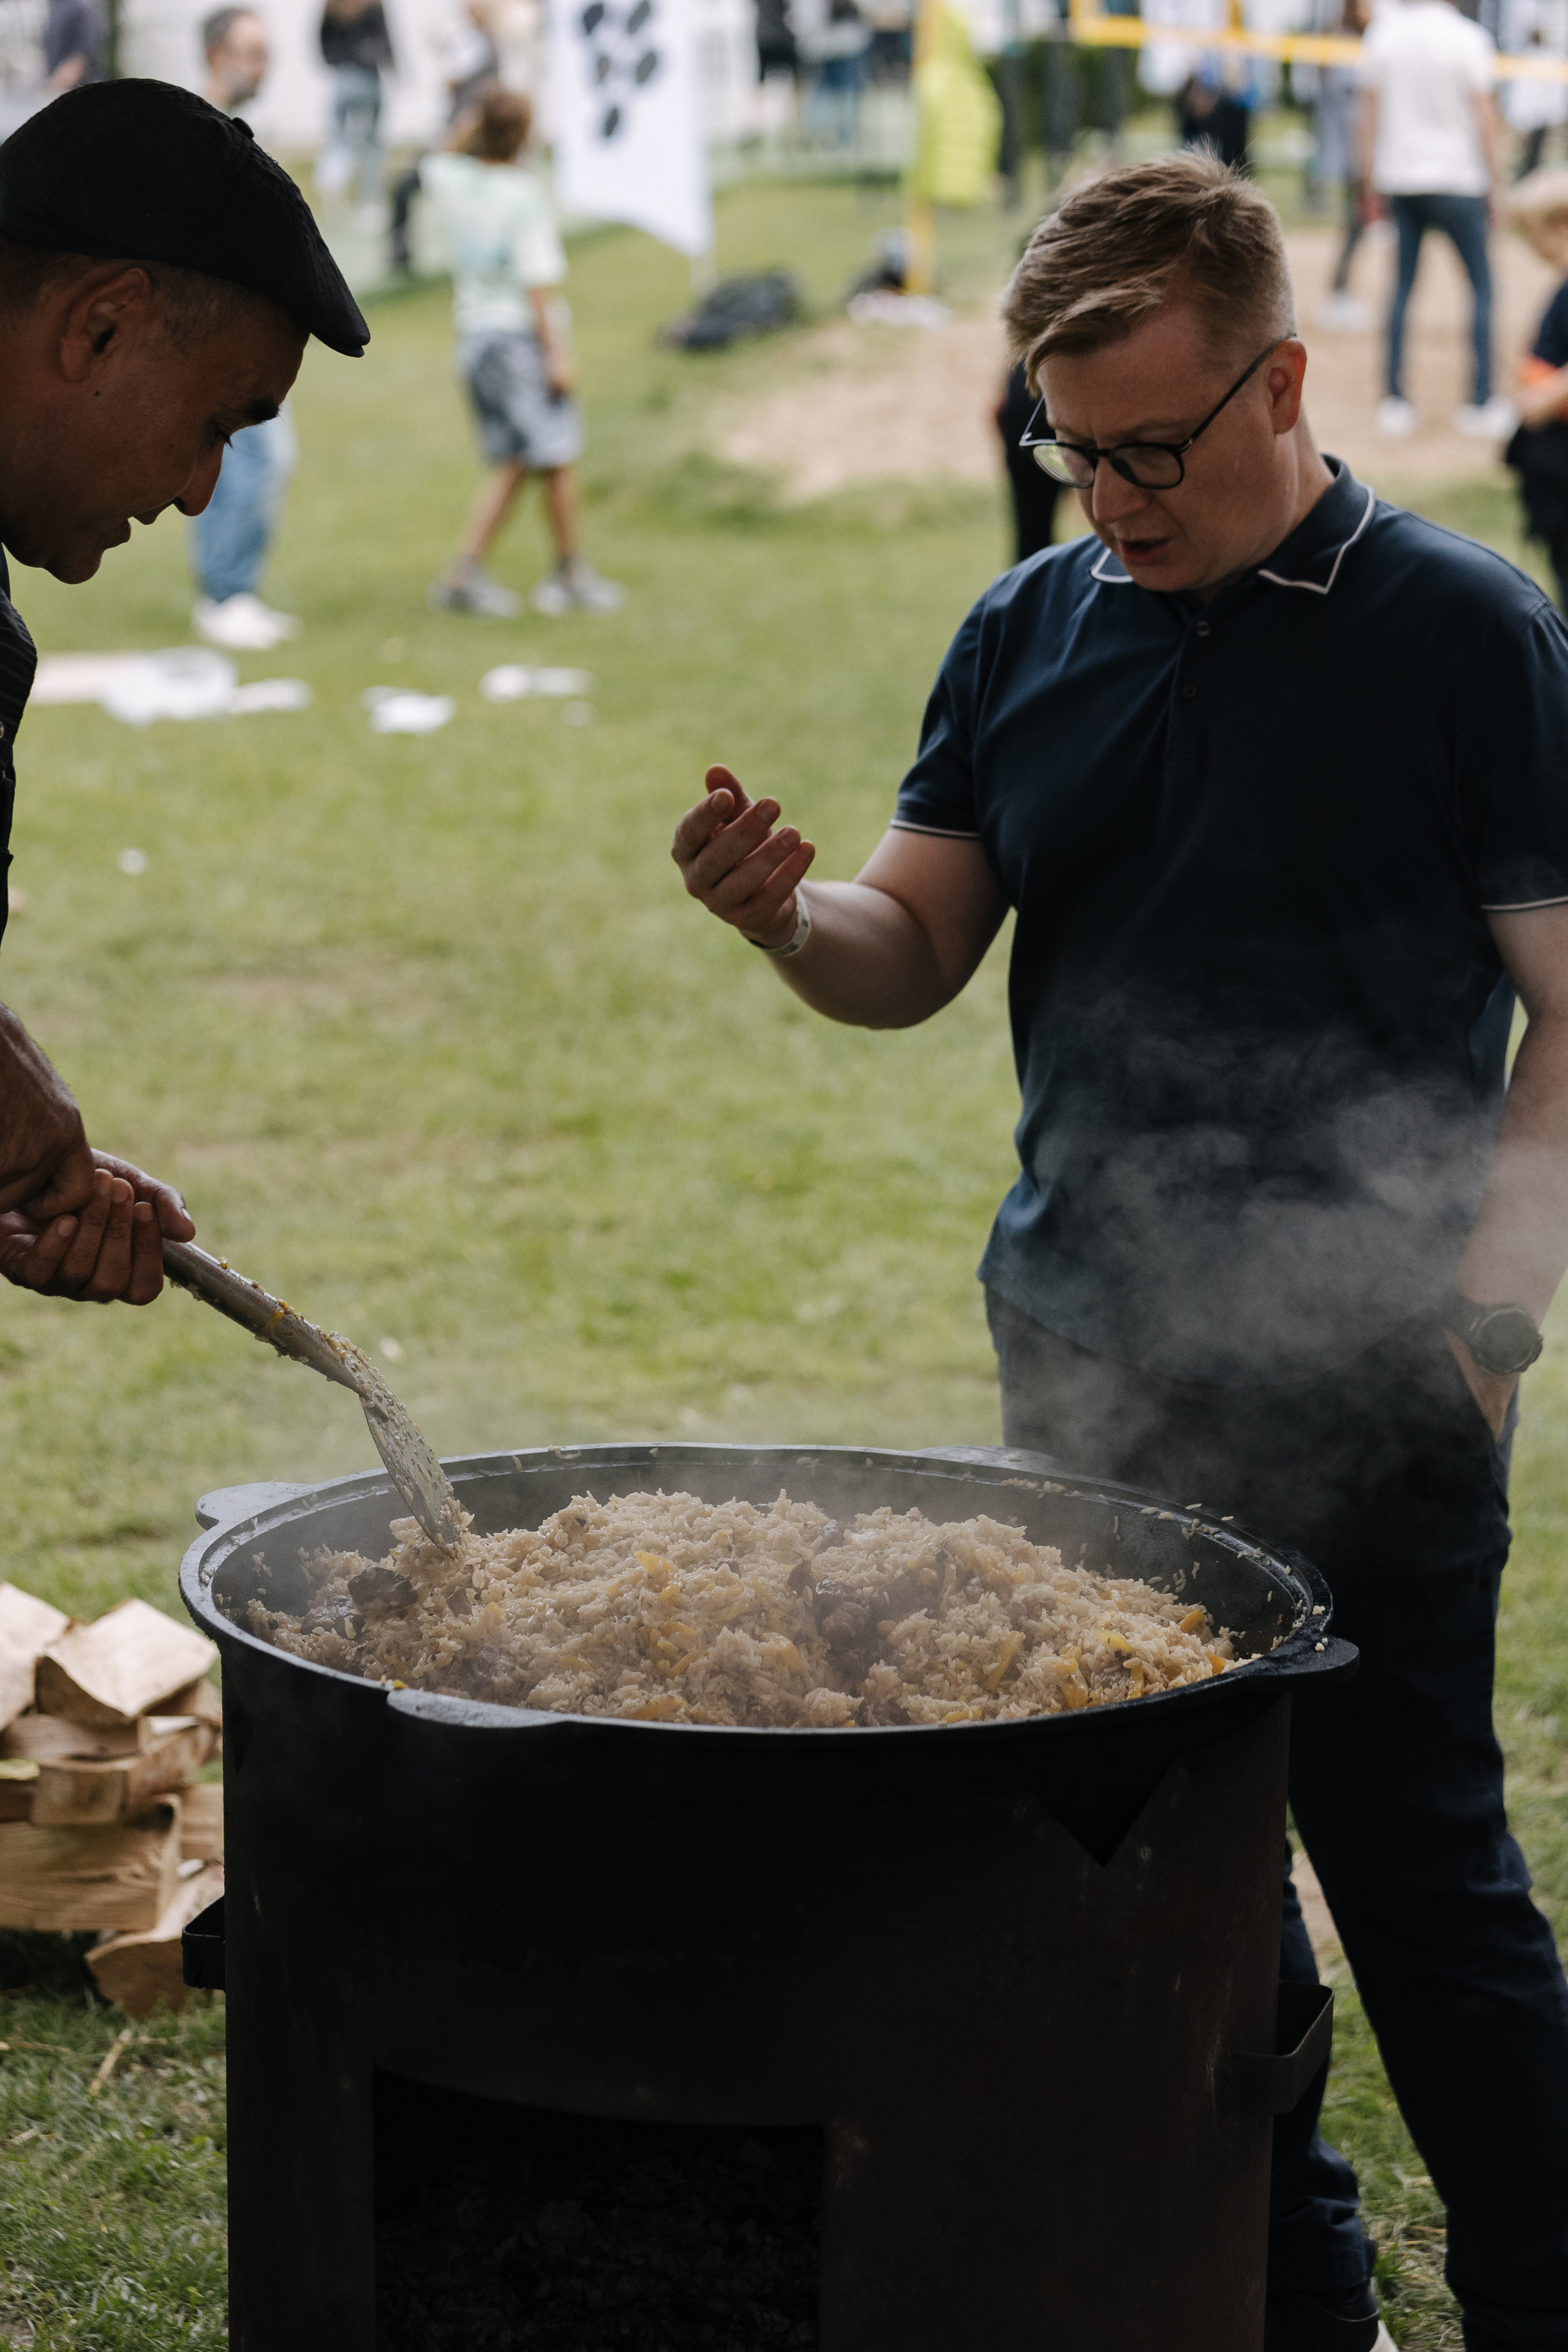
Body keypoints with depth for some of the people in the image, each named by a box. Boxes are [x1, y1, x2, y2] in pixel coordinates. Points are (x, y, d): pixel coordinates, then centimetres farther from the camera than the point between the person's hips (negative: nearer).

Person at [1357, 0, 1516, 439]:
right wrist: (1494, 182, 1)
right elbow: (1484, 114, -7)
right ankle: (1483, 403, -1)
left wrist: (1369, 178, 14)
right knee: (1481, 284, 5)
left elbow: (1369, 110, 6)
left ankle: (1394, 401, 6)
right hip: (1456, 179, -4)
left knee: (1403, 285, 10)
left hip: (1397, 177, 4)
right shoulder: (1467, 37, -9)